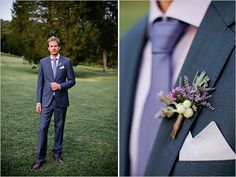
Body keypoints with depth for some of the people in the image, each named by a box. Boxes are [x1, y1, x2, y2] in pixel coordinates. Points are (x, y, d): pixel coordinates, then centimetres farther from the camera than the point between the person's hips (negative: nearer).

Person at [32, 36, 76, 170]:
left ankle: (57, 154, 24)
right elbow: (40, 82, 6)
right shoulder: (43, 62, 7)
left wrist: (60, 86, -15)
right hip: (47, 100, 1)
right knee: (43, 128, -3)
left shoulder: (66, 61, 2)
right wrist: (38, 101, 0)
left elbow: (72, 81, 3)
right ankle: (40, 158, 6)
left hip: (61, 100, 0)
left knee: (59, 128, 9)